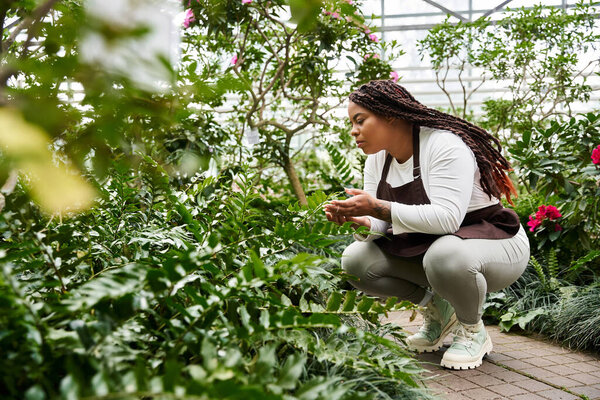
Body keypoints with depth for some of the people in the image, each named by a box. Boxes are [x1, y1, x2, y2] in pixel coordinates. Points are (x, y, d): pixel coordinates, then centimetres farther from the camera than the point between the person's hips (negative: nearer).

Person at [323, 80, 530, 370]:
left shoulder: (444, 145, -24)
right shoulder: (377, 157, 1)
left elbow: (446, 218, -36)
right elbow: (380, 222, 0)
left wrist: (378, 207, -38)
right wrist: (356, 219, -23)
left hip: (497, 244, -7)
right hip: (426, 247, 8)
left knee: (444, 255, -41)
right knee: (355, 260, -11)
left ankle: (473, 331, -9)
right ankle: (437, 310, 9)